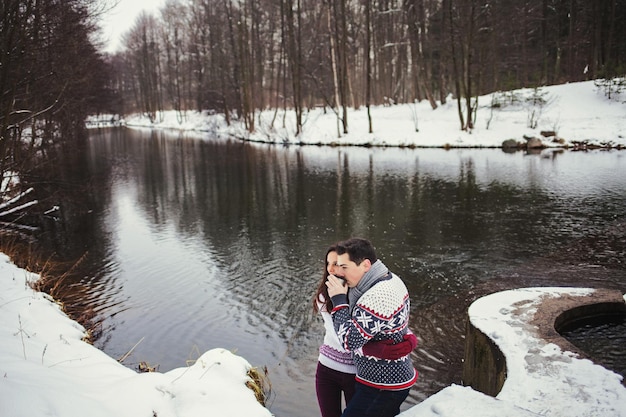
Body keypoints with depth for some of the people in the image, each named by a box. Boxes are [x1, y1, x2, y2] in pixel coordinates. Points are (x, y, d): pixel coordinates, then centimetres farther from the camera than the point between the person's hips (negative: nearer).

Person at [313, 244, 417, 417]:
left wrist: (411, 340, -33)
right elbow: (342, 341, -24)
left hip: (357, 374, -1)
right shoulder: (324, 297, -13)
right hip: (327, 369, 2)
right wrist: (377, 349, -38)